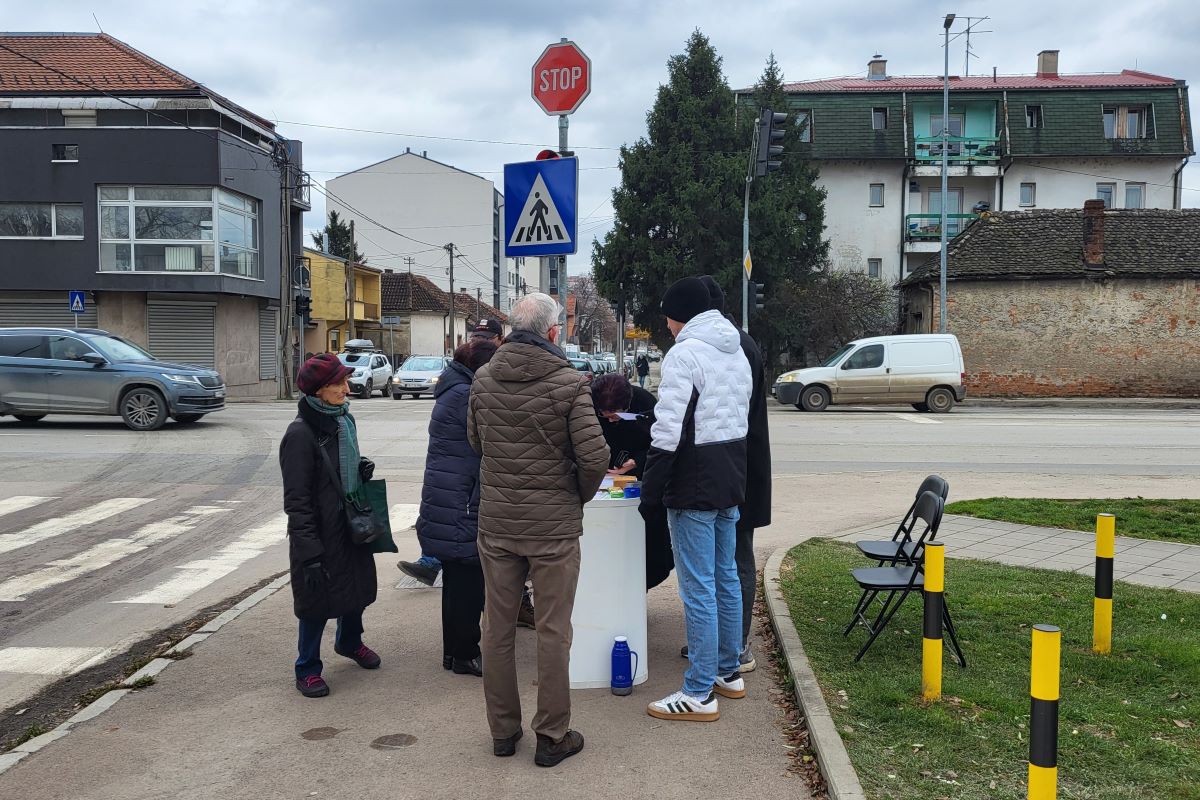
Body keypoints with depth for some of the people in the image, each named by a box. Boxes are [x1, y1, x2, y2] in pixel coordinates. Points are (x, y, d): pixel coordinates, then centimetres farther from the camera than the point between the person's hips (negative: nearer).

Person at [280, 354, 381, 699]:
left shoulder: (344, 420, 4)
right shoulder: (300, 434, -20)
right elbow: (297, 501, -19)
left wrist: (363, 468, -2)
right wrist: (310, 554, -22)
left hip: (352, 525, 8)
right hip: (321, 534, -7)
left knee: (357, 588, 21)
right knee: (318, 601, 4)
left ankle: (350, 642, 47)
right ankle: (307, 670, 23)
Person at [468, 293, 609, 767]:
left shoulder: (483, 379, 1)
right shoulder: (568, 382, -13)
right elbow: (594, 457, -15)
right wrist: (580, 496, 3)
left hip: (495, 522, 4)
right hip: (553, 524, -4)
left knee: (497, 627, 14)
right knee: (552, 632, 7)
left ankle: (502, 731, 26)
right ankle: (552, 737, 17)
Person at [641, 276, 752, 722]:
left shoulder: (685, 354, -15)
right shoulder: (737, 352, 14)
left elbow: (669, 430, -21)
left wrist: (651, 489, -15)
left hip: (694, 484, -9)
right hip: (731, 477, 10)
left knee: (698, 588, -4)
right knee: (726, 576, 17)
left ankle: (699, 694, 3)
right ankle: (728, 674, 29)